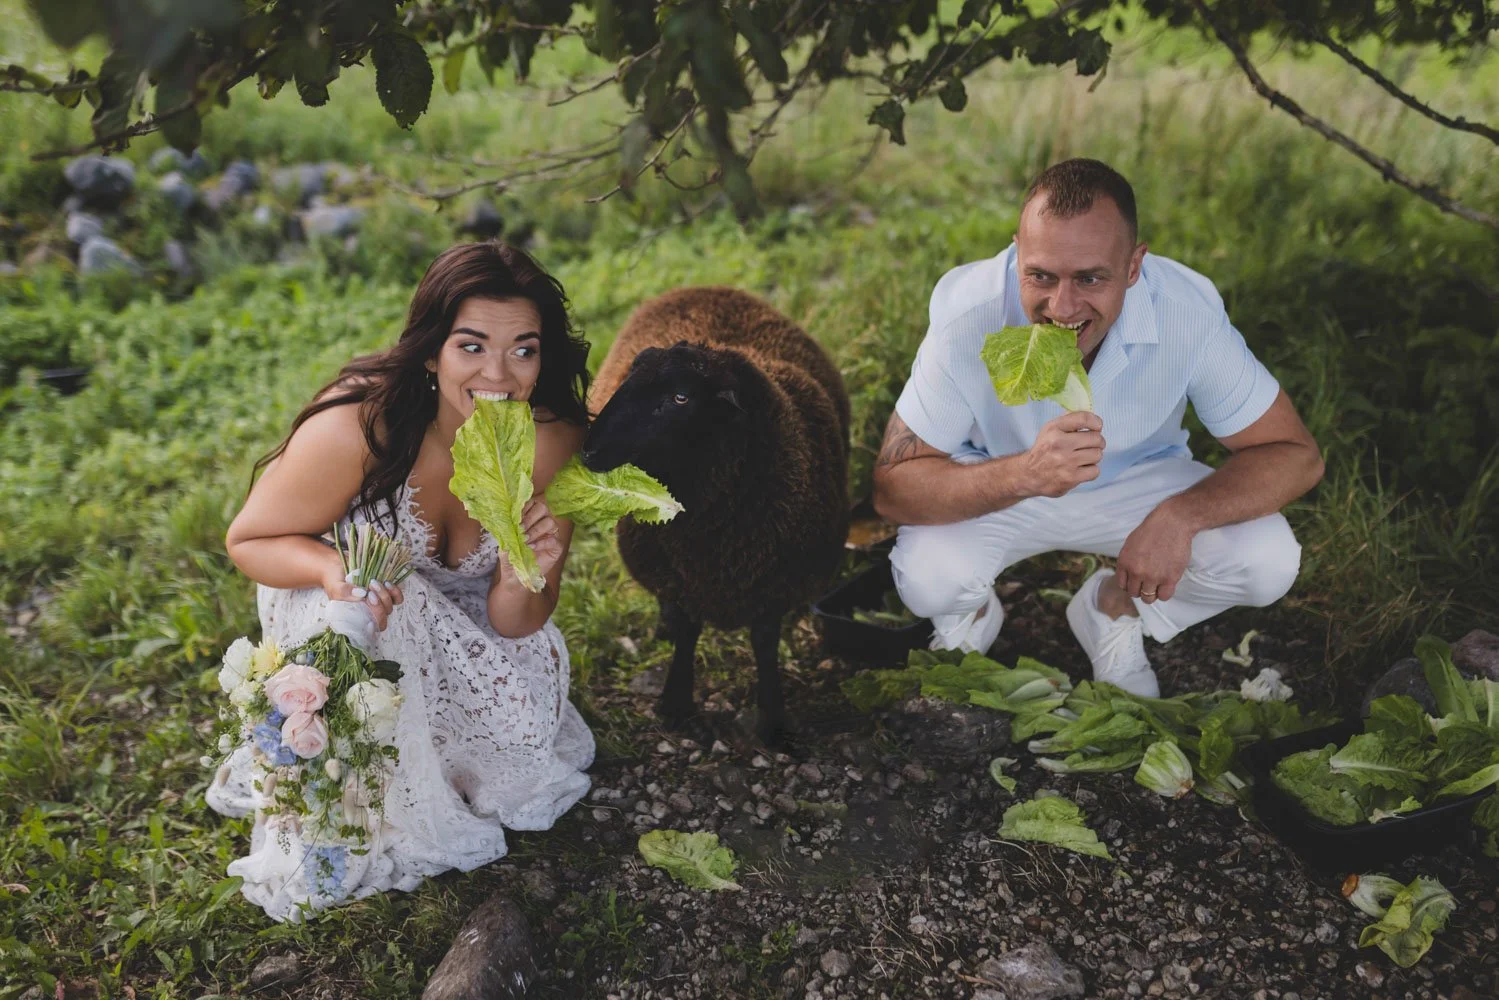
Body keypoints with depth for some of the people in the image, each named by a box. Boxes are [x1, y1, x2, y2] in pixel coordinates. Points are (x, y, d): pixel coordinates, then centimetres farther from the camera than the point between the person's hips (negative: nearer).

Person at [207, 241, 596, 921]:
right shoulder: (354, 428, -35)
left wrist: (524, 580, -41)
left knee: (526, 724, -19)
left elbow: (515, 628, -17)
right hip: (326, 600, -2)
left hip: (454, 618, 3)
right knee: (365, 611, -35)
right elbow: (249, 540, -18)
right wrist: (334, 568, -39)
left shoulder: (552, 445, -25)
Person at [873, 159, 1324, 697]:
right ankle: (971, 617, 9)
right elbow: (892, 486, -29)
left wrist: (1179, 516, -39)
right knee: (927, 577, -31)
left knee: (1268, 560, -21)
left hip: (1137, 481, 2)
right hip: (996, 486, -1)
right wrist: (1024, 473, -48)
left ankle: (1114, 609, 10)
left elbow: (1295, 455, -19)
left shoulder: (1188, 311, -27)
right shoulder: (968, 315, -31)